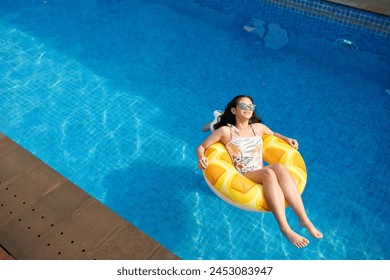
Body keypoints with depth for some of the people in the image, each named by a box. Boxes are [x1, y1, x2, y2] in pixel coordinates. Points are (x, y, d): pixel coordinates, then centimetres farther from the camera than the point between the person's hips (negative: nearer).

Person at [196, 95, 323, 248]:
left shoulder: (258, 127, 16)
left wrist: (287, 139, 17)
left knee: (279, 167, -32)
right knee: (269, 172, -36)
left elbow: (274, 134, 37)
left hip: (263, 174, 4)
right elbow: (201, 147, 6)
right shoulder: (225, 131, 4)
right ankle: (285, 228, -43)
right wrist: (201, 158, -16)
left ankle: (304, 219, -35)